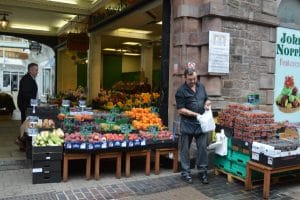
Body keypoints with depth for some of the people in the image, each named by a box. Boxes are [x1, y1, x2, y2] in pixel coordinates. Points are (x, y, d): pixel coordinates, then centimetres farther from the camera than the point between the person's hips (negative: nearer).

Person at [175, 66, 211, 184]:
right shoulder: (181, 91, -10)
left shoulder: (201, 86, 8)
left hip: (201, 123, 5)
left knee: (202, 148, 7)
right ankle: (185, 173, 19)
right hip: (187, 124, -4)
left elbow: (206, 99, 21)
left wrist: (207, 103, -3)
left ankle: (202, 172, 20)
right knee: (185, 149, 6)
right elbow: (180, 110, -13)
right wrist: (195, 114, -18)